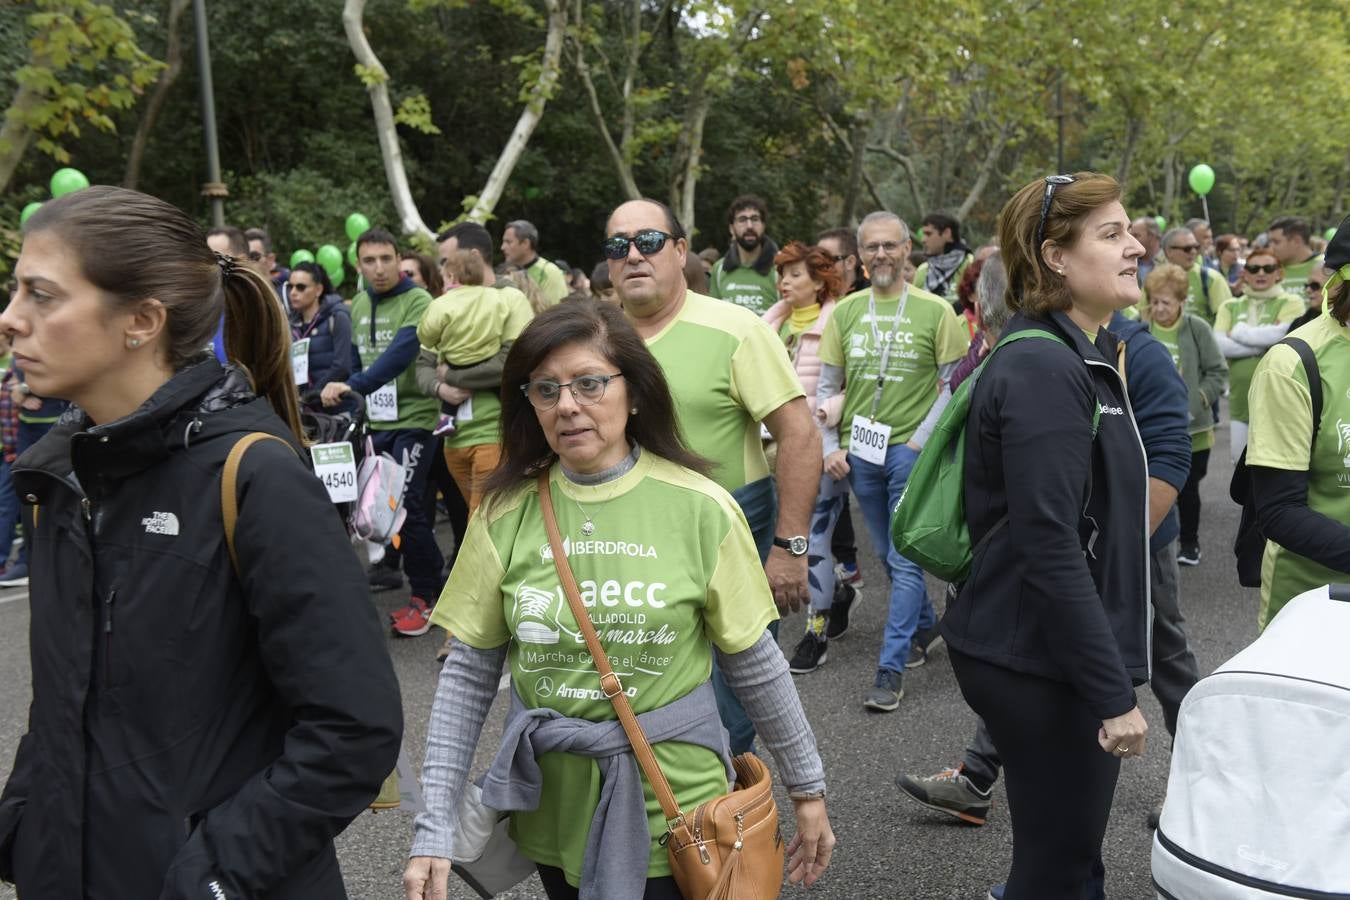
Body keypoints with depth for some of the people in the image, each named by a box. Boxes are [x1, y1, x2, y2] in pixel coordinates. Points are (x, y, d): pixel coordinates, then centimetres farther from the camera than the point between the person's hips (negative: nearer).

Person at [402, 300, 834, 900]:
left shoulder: (699, 507, -12)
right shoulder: (506, 513, -7)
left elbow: (753, 662, -2)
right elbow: (468, 676, -2)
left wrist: (806, 788, 5)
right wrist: (435, 830, -6)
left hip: (674, 807, -2)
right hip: (553, 810, 2)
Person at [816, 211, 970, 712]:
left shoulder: (935, 310, -4)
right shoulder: (845, 312, 7)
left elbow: (956, 385, -3)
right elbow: (826, 387, 10)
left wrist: (920, 440, -10)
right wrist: (831, 448, 1)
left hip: (910, 450, -4)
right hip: (859, 452, 4)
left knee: (905, 559, -5)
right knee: (887, 556, 16)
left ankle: (891, 667, 0)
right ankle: (925, 625, 38)